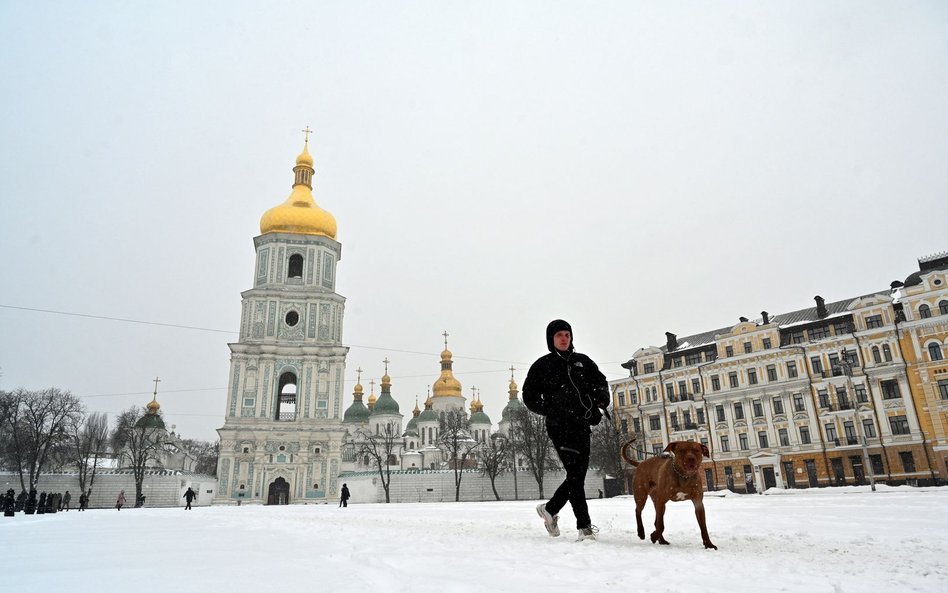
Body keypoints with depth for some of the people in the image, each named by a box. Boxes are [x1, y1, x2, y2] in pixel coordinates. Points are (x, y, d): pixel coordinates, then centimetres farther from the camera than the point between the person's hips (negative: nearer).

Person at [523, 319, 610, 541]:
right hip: (560, 427, -5)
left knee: (578, 476, 10)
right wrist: (550, 410, -8)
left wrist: (602, 395, 0)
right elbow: (529, 397, 4)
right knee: (575, 475, -13)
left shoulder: (582, 361, 14)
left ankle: (549, 509, 31)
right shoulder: (542, 365, 3)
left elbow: (600, 380, 22)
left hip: (583, 426, 5)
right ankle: (585, 527, -7)